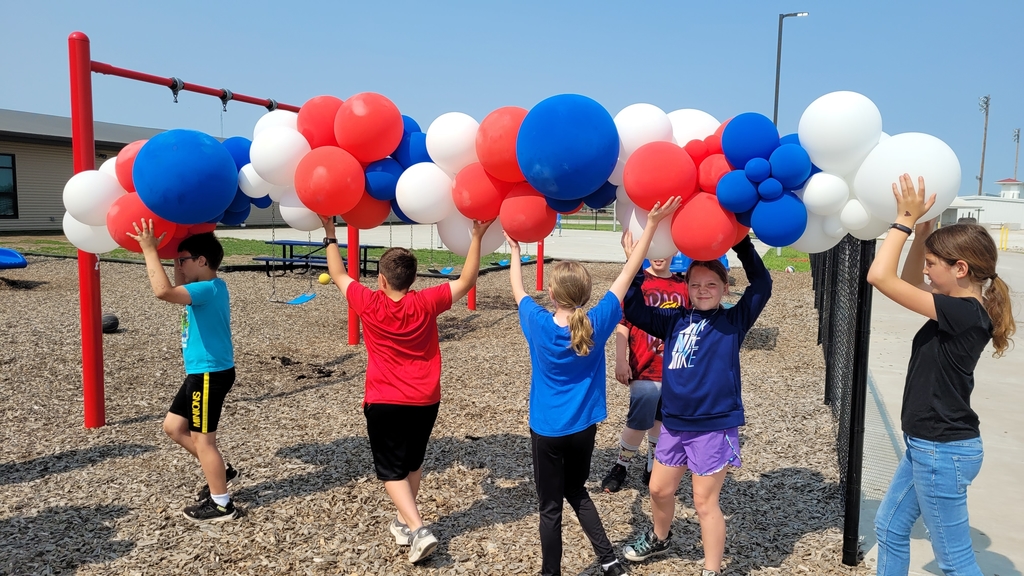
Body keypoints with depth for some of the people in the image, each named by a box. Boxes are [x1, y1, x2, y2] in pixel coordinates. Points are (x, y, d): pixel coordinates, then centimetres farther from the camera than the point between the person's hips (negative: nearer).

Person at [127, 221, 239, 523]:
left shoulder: (208, 288, -22)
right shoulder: (207, 287, 8)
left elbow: (164, 291, -37)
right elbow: (178, 291, 25)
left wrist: (149, 250, -28)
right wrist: (174, 252, 14)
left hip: (211, 374, -10)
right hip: (202, 372, 10)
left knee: (201, 438, 1)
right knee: (173, 426, 19)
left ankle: (221, 504, 14)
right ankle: (220, 471, 29)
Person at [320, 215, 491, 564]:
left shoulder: (369, 305, -12)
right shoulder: (426, 303, -9)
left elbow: (338, 276, 4)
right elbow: (467, 281, 0)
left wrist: (330, 235, 13)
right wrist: (477, 237, 0)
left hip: (384, 403, -3)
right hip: (425, 402, 3)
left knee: (391, 470, 6)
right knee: (412, 463, 22)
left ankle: (418, 530, -9)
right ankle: (405, 522, 32)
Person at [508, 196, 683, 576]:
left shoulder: (539, 325, -16)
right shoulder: (597, 324, -13)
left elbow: (517, 290, 3)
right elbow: (628, 273, -11)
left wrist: (515, 250, 16)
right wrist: (652, 224, -9)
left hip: (547, 431, -2)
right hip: (583, 428, 3)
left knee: (550, 507, 10)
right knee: (576, 492, 24)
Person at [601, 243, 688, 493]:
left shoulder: (682, 286, 6)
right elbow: (623, 322, -10)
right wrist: (620, 361, -15)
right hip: (645, 370, -4)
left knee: (661, 421, 14)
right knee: (638, 422, -1)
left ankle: (653, 469, 31)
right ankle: (621, 466, 21)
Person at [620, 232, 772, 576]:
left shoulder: (734, 321, -3)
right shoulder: (675, 321, 5)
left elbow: (762, 286, -13)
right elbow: (634, 310, 0)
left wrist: (741, 244, -20)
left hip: (715, 426, -5)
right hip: (674, 423, 5)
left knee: (705, 501, 4)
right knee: (659, 489, 20)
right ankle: (659, 539, 48)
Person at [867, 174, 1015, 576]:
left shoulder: (963, 314, -24)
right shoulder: (965, 311, 2)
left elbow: (880, 277, -28)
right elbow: (910, 283, 18)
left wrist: (905, 219, -18)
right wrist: (922, 227, 7)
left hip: (942, 452, -10)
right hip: (930, 446, 10)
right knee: (889, 527, 21)